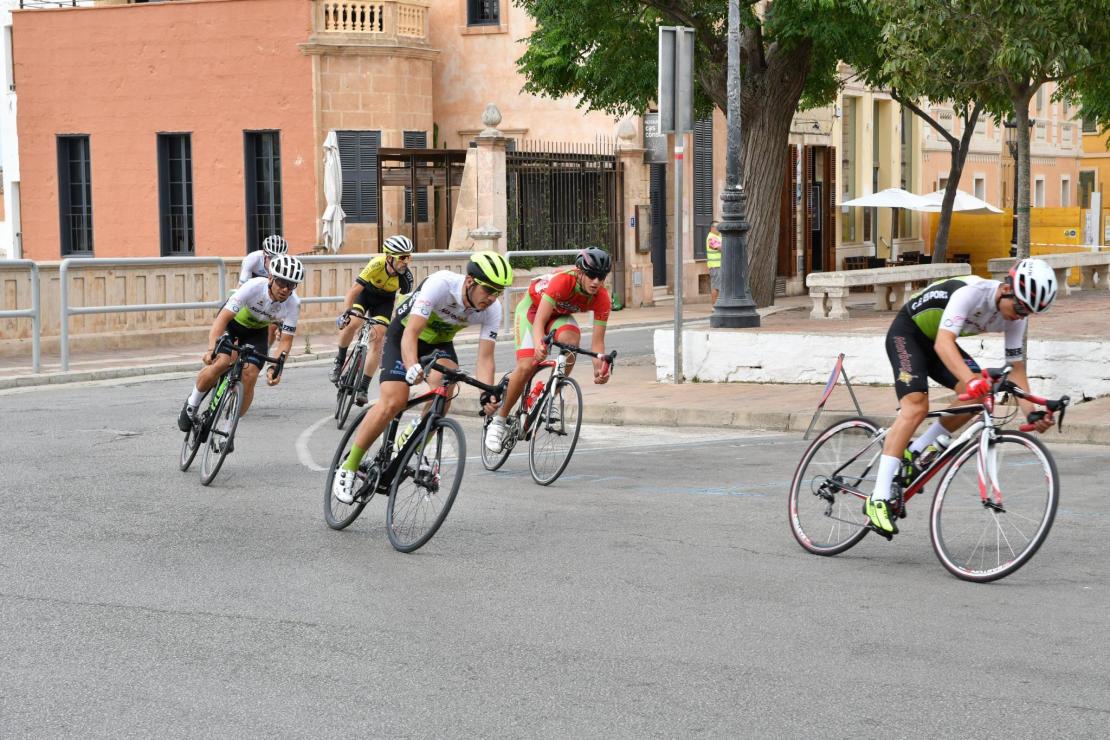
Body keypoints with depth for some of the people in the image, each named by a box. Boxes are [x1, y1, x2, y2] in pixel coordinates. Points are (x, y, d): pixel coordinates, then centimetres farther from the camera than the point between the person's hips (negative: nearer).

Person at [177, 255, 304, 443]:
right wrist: (211, 348, -51)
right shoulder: (254, 287, -36)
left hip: (256, 330, 3)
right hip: (232, 321, -3)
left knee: (249, 376, -16)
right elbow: (223, 317, -39)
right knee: (220, 363, -26)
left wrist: (275, 367, -38)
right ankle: (192, 404, 0)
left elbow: (286, 340, -22)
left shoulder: (293, 304, -28)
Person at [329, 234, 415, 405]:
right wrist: (345, 313, -41)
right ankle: (339, 361, 2)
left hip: (385, 300, 1)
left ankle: (363, 388, -3)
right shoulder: (377, 264, -36)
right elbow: (354, 290, -33)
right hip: (365, 291, -1)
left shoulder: (406, 277, -30)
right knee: (351, 324, -26)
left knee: (377, 340, -11)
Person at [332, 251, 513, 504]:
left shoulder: (492, 309, -22)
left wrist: (487, 395, -41)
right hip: (404, 334, -4)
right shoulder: (440, 284, -35)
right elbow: (411, 334, -39)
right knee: (393, 401, -19)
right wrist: (412, 367, -58)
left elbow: (485, 357, -23)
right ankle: (348, 468, -6)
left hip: (440, 342, 4)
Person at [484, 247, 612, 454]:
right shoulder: (563, 281, -39)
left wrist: (600, 368, -46)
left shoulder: (602, 299, -27)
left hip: (560, 314, 4)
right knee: (526, 366, -19)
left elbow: (597, 341, -27)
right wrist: (539, 344, -63)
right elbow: (539, 320, -43)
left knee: (571, 341, -31)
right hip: (532, 307, -3)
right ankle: (499, 420, -1)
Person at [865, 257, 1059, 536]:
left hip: (936, 342, 7)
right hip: (906, 333, -7)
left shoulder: (1015, 317, -12)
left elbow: (1016, 368, -7)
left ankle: (914, 452, 1)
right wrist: (971, 378, -59)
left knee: (979, 395, -14)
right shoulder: (971, 293, -34)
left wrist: (1031, 412, -22)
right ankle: (878, 500, -28)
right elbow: (943, 342, -44)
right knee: (916, 406, -25)